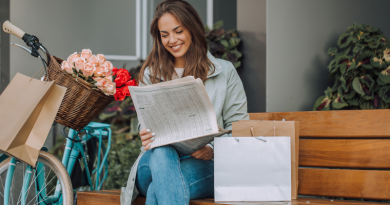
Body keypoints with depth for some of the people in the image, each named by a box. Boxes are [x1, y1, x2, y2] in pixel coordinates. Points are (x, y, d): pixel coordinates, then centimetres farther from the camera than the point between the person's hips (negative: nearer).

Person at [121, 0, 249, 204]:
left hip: (203, 167, -1)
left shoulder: (224, 71, 12)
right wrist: (146, 137, -9)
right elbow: (146, 124, 18)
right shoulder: (150, 74, 19)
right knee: (163, 153, -39)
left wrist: (214, 149, -14)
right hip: (156, 162, 2)